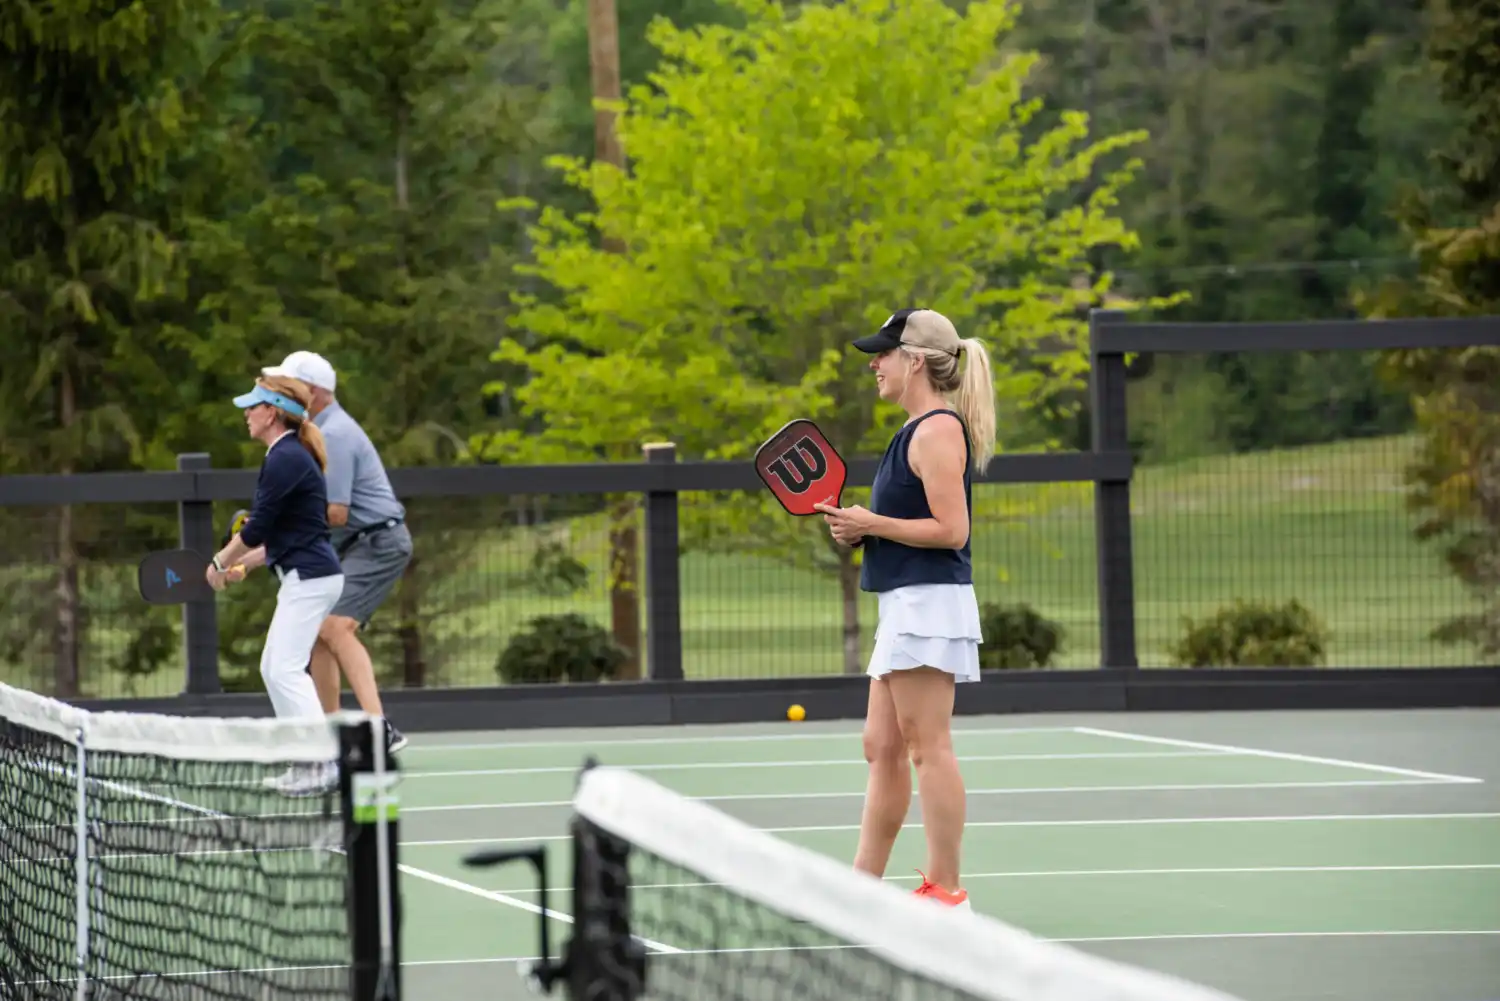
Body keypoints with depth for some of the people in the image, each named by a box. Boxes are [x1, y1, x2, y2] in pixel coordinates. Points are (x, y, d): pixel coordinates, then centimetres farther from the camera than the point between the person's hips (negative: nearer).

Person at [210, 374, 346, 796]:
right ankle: (307, 763, 13)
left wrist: (221, 563, -3)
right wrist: (244, 564, 20)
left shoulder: (285, 459, -16)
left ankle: (321, 764, -16)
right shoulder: (289, 456, 16)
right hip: (304, 576, 11)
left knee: (284, 669, -12)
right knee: (274, 668, 13)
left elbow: (257, 527, -16)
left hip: (310, 576, -11)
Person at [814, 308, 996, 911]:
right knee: (882, 749, 10)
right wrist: (860, 528, 9)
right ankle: (863, 886, 13)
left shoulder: (938, 431, -13)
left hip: (929, 603, -11)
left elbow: (951, 529, -19)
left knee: (927, 748, -7)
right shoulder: (919, 430, 18)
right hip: (904, 604, 11)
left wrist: (872, 523, -13)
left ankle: (946, 890, -4)